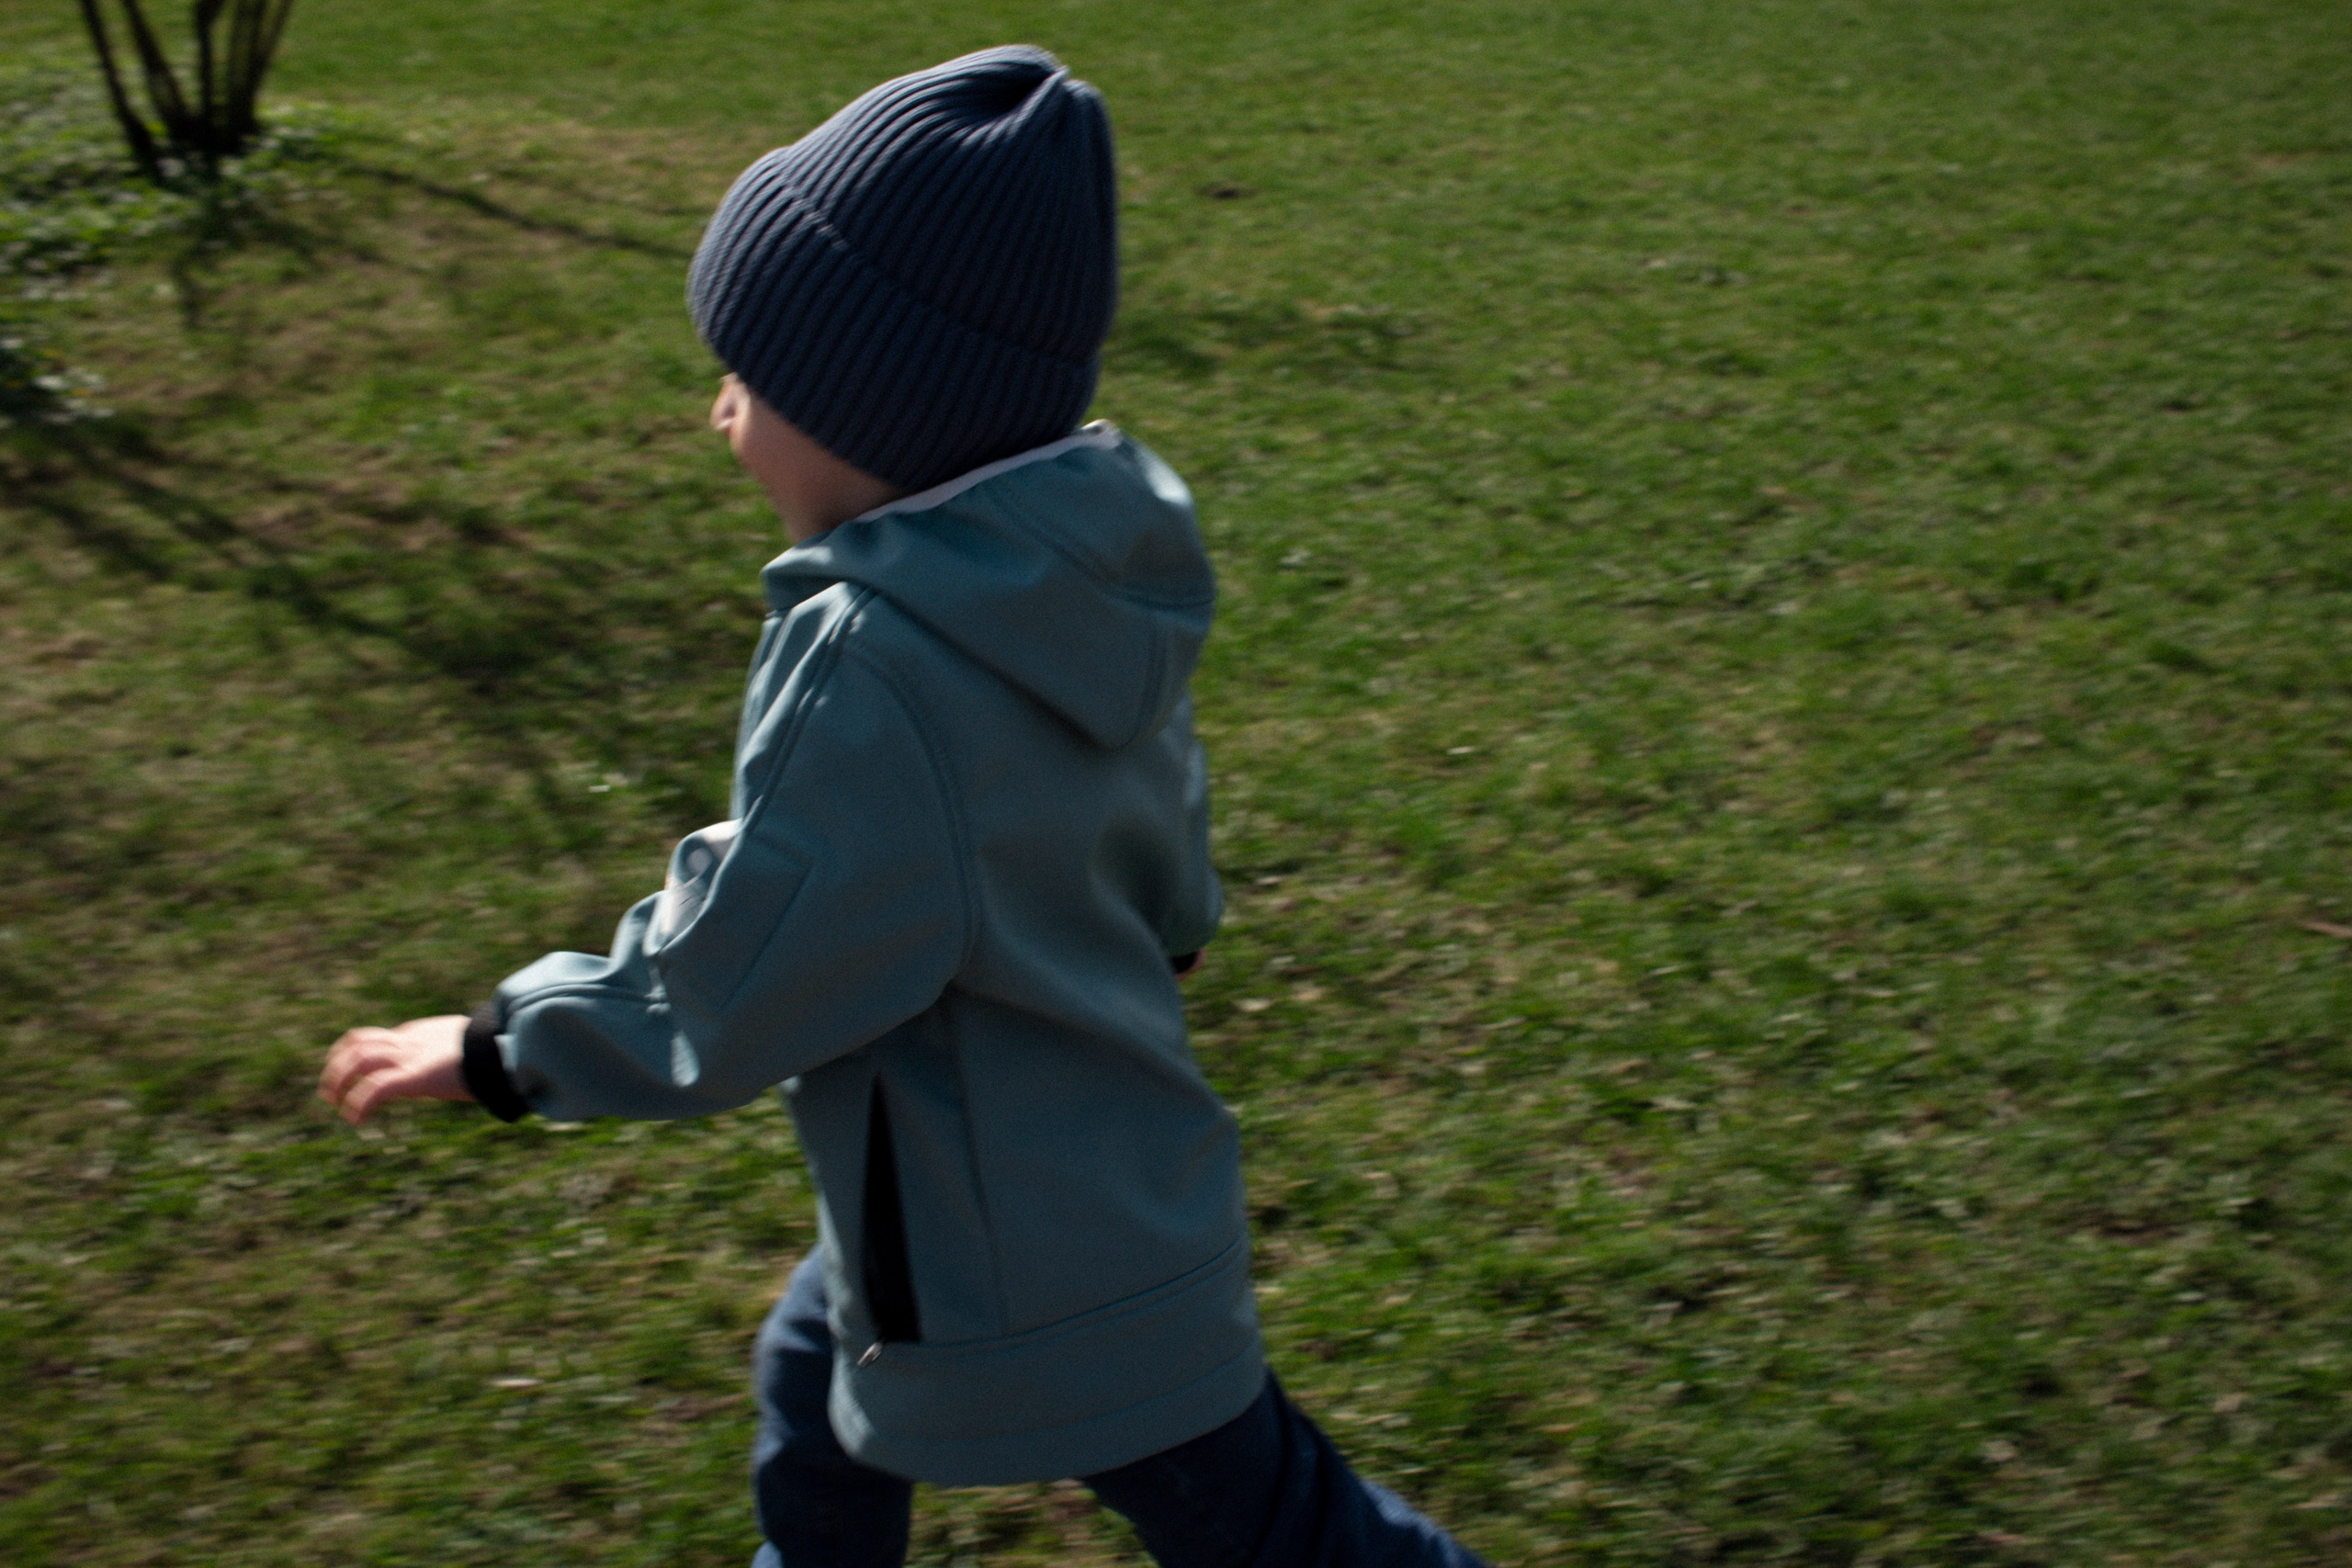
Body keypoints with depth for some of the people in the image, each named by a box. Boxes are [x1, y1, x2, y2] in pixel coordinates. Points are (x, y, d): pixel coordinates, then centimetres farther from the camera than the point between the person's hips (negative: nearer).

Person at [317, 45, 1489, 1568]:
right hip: (1112, 1168, 9)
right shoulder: (1088, 588, -6)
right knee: (817, 1384, 29)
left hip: (1033, 1256, -9)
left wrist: (492, 1049, -8)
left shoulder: (873, 669, -32)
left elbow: (724, 997, -23)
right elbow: (1170, 896, 5)